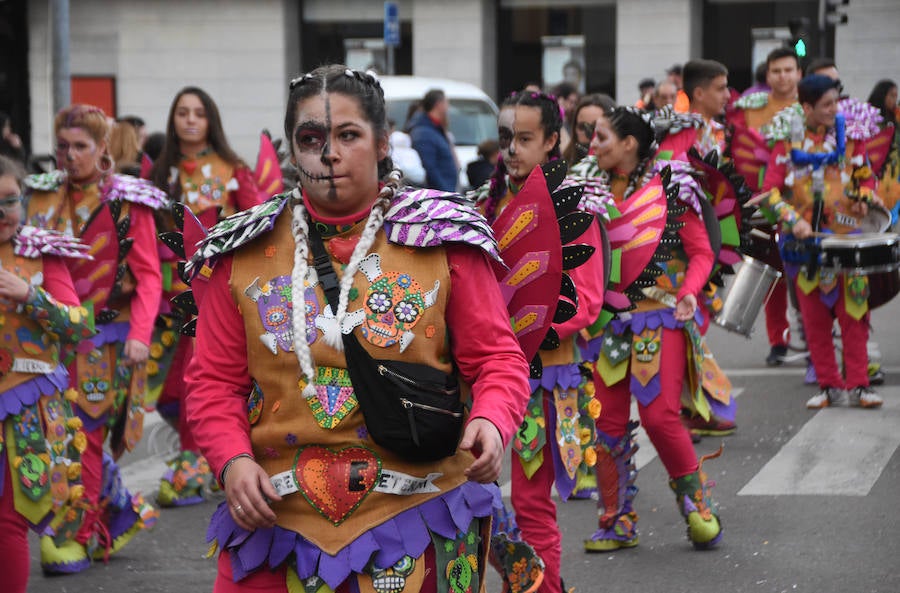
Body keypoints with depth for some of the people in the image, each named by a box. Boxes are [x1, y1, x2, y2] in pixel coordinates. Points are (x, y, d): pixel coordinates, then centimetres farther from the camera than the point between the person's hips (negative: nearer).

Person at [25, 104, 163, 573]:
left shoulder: (128, 202, -2)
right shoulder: (44, 197, 11)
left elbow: (148, 275, -5)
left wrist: (140, 335, -15)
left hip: (108, 335, -5)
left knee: (85, 433, -7)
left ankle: (77, 536, 2)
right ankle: (124, 512, 19)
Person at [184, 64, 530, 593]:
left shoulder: (442, 239, -1)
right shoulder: (245, 252, 4)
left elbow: (497, 359, 0)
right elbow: (215, 381, 7)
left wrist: (492, 420, -20)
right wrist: (233, 460, -10)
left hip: (415, 516, -1)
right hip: (276, 514, 2)